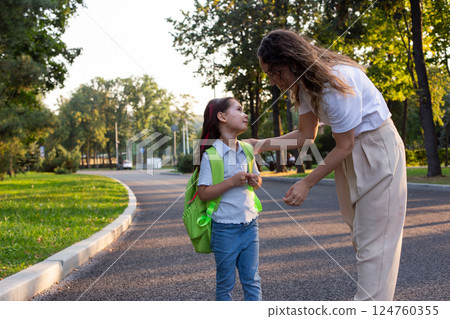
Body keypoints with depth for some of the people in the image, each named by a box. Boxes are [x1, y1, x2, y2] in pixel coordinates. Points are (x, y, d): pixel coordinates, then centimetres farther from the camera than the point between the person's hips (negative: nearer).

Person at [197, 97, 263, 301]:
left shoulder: (246, 150, 7)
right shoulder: (211, 154, -11)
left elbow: (258, 181, 20)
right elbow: (203, 193, -15)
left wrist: (254, 181, -3)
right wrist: (232, 182, -23)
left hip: (250, 225, 5)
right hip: (225, 229, -5)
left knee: (252, 280, 10)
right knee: (225, 283, 7)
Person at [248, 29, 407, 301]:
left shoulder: (334, 83, -29)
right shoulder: (306, 83, -1)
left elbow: (344, 147, -23)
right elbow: (306, 134, 7)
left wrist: (307, 183, -16)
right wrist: (262, 144, -1)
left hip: (377, 148, -9)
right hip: (352, 152, 9)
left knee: (373, 241, -8)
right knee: (360, 235, 14)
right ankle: (372, 296, 25)